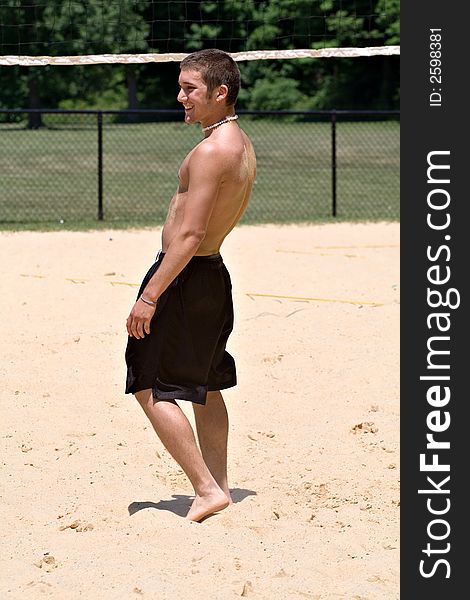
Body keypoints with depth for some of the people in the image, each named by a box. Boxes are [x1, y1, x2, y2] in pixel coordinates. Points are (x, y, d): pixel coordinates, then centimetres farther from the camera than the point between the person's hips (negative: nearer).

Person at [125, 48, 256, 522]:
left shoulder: (211, 151, -21)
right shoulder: (242, 145, 10)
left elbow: (189, 235, -25)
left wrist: (149, 296, -23)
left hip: (185, 277, -10)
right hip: (214, 272, 10)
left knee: (151, 387, -4)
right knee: (205, 388, 18)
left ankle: (206, 489, -5)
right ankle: (218, 487, 25)